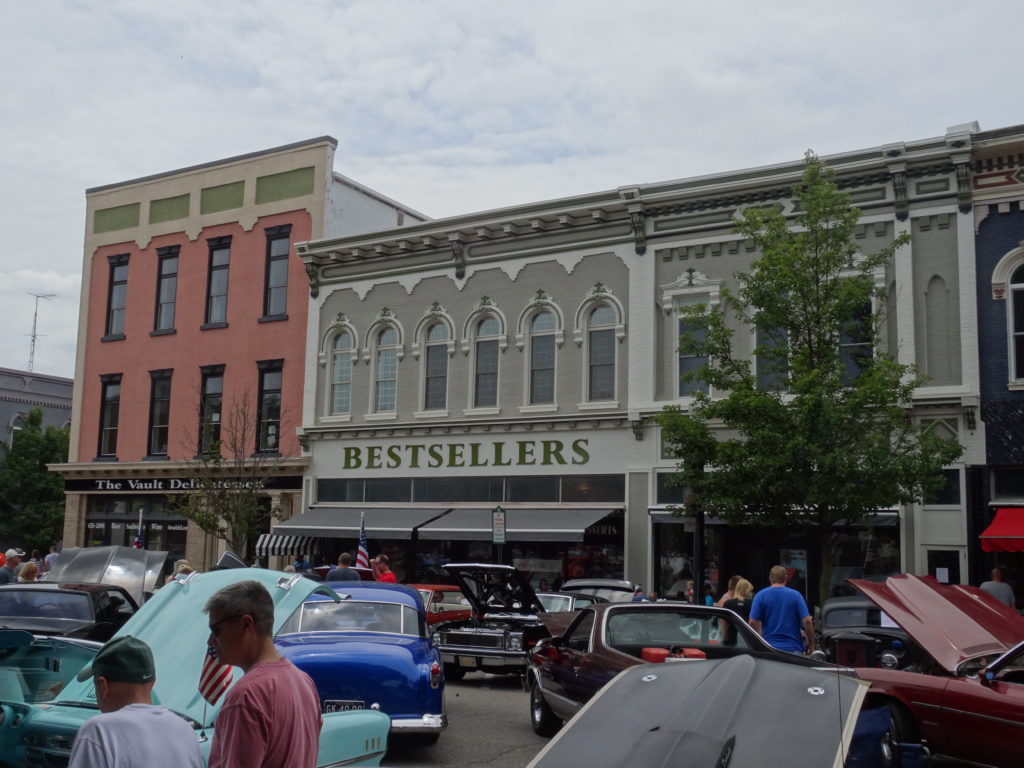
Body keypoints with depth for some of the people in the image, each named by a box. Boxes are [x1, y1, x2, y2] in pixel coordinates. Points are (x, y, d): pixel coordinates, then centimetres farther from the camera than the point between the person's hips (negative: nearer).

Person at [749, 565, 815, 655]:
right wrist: (811, 643, 6)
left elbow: (753, 623, -5)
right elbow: (807, 621, -7)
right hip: (793, 649, 0)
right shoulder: (795, 595, 0)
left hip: (769, 648, 0)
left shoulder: (760, 596, 1)